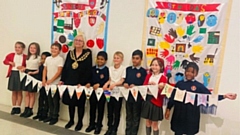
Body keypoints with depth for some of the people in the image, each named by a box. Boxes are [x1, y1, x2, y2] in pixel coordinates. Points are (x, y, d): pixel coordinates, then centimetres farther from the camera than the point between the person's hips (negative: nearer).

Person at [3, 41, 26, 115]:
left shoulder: (25, 57, -5)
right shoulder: (11, 55, 4)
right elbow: (5, 61, 11)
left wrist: (23, 67, -20)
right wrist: (10, 62, -7)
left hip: (20, 74, -3)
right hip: (13, 74, 3)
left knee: (19, 92, 7)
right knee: (14, 92, 11)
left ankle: (18, 107, 18)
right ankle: (14, 107, 21)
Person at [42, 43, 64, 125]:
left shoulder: (60, 59, -9)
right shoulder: (48, 59, 9)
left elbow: (59, 72, -14)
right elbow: (45, 70, 11)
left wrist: (51, 80, -16)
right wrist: (44, 79, -1)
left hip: (56, 83, -6)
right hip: (48, 83, 6)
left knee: (55, 101, 3)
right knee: (49, 100, 14)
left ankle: (55, 117, 13)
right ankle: (50, 115, 26)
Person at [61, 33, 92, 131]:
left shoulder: (88, 54, -6)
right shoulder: (70, 53, 8)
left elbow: (88, 70, -11)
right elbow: (65, 67, 9)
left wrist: (82, 83, -16)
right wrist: (62, 80, 3)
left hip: (81, 83, -4)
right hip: (69, 82, 4)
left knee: (80, 103, 6)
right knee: (70, 101, 13)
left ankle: (80, 122, 22)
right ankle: (71, 120, 31)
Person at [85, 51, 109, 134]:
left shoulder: (106, 69, -5)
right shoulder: (93, 68, 9)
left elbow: (106, 81, -15)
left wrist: (99, 84, -26)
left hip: (102, 91, -4)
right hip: (93, 91, 4)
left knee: (100, 109, 8)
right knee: (92, 108, 13)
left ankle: (98, 125, 21)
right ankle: (92, 124, 28)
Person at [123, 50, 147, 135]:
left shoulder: (143, 71, -6)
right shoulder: (128, 69, 8)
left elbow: (144, 85, -10)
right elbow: (125, 80, 7)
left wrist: (135, 86, -23)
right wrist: (125, 84, -15)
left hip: (138, 97, -4)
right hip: (128, 96, 4)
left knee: (136, 117, 10)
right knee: (128, 117, 16)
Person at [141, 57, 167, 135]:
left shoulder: (163, 78, -9)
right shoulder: (149, 75, 7)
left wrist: (158, 87, -27)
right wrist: (149, 85, -21)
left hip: (156, 102, -4)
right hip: (147, 100, 5)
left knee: (155, 124, 7)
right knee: (148, 122, 16)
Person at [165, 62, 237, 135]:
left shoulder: (199, 86, -1)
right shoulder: (179, 83, 1)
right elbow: (173, 97, 6)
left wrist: (224, 96, -13)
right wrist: (168, 109, 7)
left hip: (192, 115, -1)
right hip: (179, 114, 1)